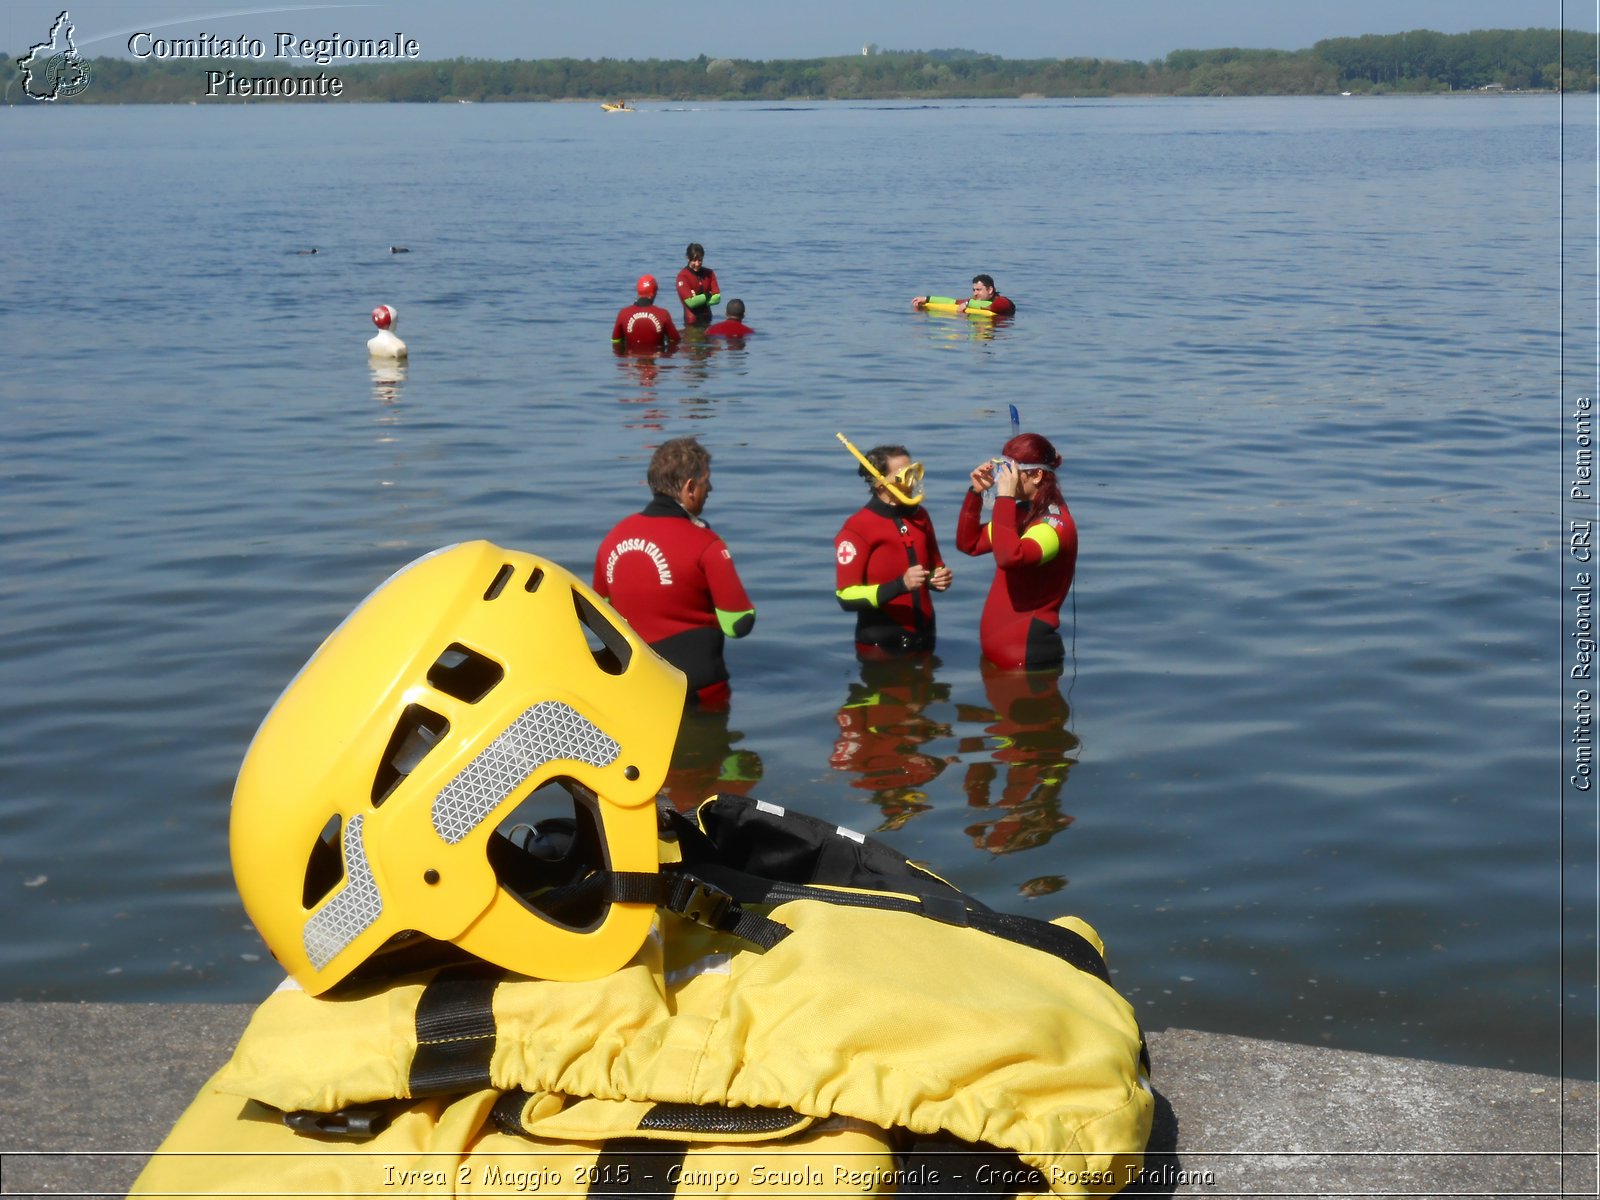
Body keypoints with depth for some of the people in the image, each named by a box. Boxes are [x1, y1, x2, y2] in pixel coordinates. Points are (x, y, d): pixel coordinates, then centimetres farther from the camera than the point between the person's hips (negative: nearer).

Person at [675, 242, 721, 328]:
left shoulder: (709, 273, 5)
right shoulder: (683, 276, -11)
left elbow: (717, 298, -3)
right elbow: (690, 302, -18)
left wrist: (699, 299, -14)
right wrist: (708, 295, -7)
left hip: (707, 321, 5)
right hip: (692, 322, -5)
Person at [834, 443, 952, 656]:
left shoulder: (919, 516, 6)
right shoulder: (857, 528, -13)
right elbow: (846, 597, -19)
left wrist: (939, 578, -3)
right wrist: (900, 585, -28)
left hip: (922, 640, 6)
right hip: (880, 645, -6)